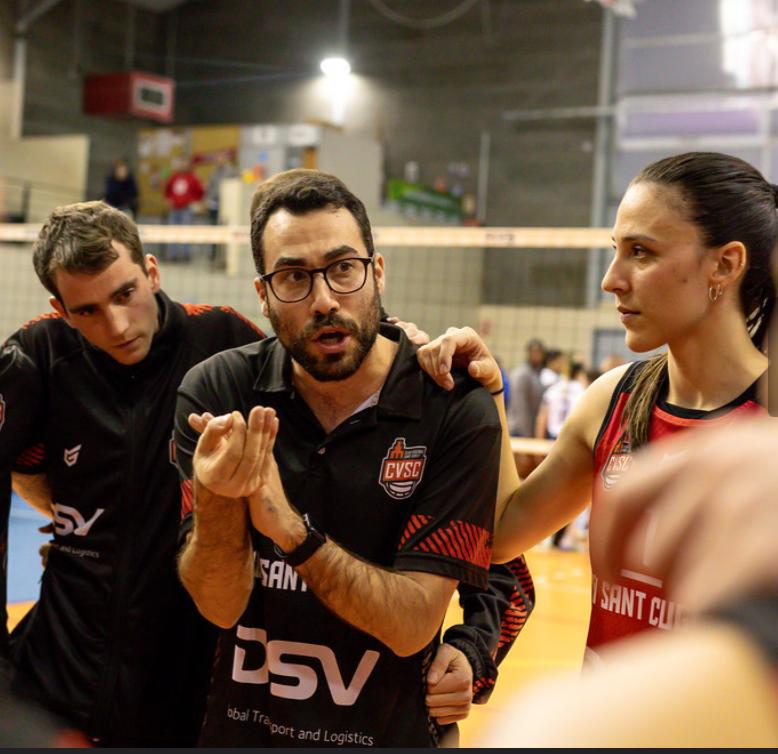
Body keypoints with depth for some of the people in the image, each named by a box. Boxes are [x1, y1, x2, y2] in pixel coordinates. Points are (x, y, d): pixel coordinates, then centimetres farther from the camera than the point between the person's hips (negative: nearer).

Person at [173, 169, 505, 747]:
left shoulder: (456, 410, -18)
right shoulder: (214, 394, -13)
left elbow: (411, 624, -20)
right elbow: (221, 606, -15)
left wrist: (289, 527, -31)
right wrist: (215, 497, -33)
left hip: (389, 732, -1)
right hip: (237, 727, 2)